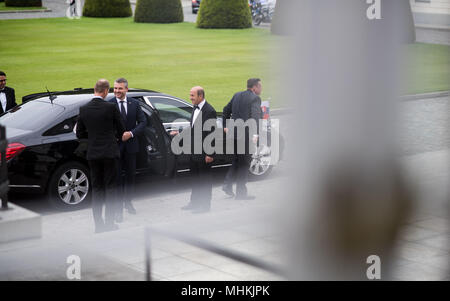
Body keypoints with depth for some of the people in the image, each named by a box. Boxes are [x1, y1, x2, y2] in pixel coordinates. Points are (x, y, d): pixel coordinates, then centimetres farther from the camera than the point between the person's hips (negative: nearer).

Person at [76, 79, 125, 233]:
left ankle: (98, 224, 10)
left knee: (97, 189, 10)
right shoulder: (111, 107, -10)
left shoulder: (84, 109, 0)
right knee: (110, 188, 4)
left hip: (93, 154, 3)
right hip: (109, 152, -3)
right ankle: (109, 223, 2)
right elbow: (121, 130, 0)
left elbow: (79, 134, 6)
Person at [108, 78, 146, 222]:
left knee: (130, 175, 15)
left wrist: (131, 133, -12)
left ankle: (128, 202, 34)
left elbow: (142, 121, 1)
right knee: (117, 177, -3)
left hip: (130, 145, 4)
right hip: (115, 145, -4)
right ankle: (119, 209, 2)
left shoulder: (134, 103, 2)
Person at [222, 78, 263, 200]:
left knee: (237, 161, 21)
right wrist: (255, 134, -30)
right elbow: (255, 116, -23)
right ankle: (241, 193, 6)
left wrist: (225, 126, 26)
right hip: (246, 134, -7)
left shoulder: (237, 95, 13)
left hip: (234, 133, 7)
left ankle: (227, 184, 11)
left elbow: (226, 110, 20)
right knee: (244, 163, 2)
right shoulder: (255, 98, -10)